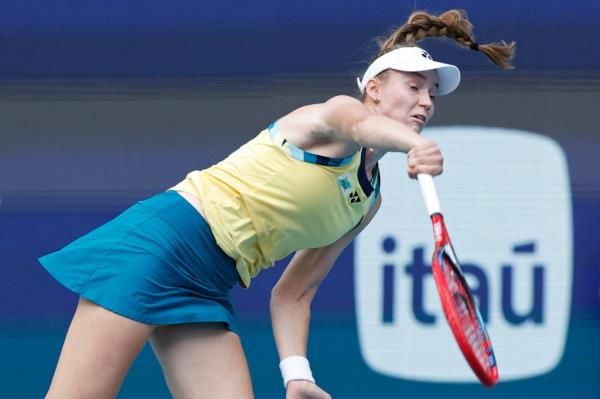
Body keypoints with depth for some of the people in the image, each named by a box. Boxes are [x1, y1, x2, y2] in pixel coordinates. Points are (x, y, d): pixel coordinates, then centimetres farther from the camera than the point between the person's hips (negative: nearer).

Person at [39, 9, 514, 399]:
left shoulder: (367, 201, 18)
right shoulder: (341, 110, -3)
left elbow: (292, 293, 19)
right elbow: (360, 125, -31)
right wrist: (415, 146, -54)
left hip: (207, 291, 8)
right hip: (166, 240, -8)